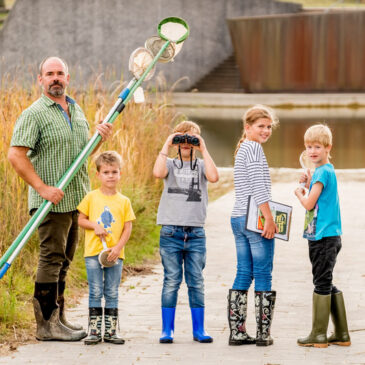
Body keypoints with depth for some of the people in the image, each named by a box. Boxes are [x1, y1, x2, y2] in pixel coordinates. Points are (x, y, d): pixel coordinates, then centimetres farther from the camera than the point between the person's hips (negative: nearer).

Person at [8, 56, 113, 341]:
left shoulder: (77, 111, 16)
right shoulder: (34, 114, -8)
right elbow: (16, 155, -15)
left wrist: (100, 137, 5)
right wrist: (42, 187, -21)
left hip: (77, 199, 7)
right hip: (51, 200, -7)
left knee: (64, 261, 12)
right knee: (52, 258, -8)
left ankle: (58, 317, 20)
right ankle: (47, 324, -6)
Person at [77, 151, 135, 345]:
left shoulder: (124, 201, 5)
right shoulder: (91, 197, 4)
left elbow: (128, 228, 3)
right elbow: (80, 219, 7)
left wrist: (118, 247, -10)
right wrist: (95, 226, -12)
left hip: (115, 254, 1)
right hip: (93, 252, -1)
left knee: (112, 293, 5)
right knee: (95, 292, 0)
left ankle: (110, 330, 11)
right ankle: (94, 330, 4)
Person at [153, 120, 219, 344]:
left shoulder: (201, 165, 9)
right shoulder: (170, 164, 7)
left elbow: (214, 177, -14)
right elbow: (158, 173, -16)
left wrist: (203, 149, -9)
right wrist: (166, 146, -9)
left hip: (196, 232, 1)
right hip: (171, 231, -1)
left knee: (197, 282, 3)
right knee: (171, 281, 0)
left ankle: (199, 329, 10)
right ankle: (167, 330, 6)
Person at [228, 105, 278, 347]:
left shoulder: (242, 150, 20)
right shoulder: (254, 148, -10)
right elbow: (258, 187, -18)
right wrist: (269, 218, -19)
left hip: (239, 219, 9)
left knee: (243, 274, 8)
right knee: (263, 275, -4)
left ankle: (237, 332, 8)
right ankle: (263, 334, -3)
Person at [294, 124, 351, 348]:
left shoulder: (323, 172, -14)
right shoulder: (326, 170, 15)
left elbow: (309, 204, -16)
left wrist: (299, 193, 3)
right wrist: (309, 184, 6)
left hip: (324, 237, -10)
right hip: (324, 236, 10)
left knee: (322, 283, -5)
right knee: (327, 285, 13)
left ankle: (319, 335, 0)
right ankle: (342, 334, 16)